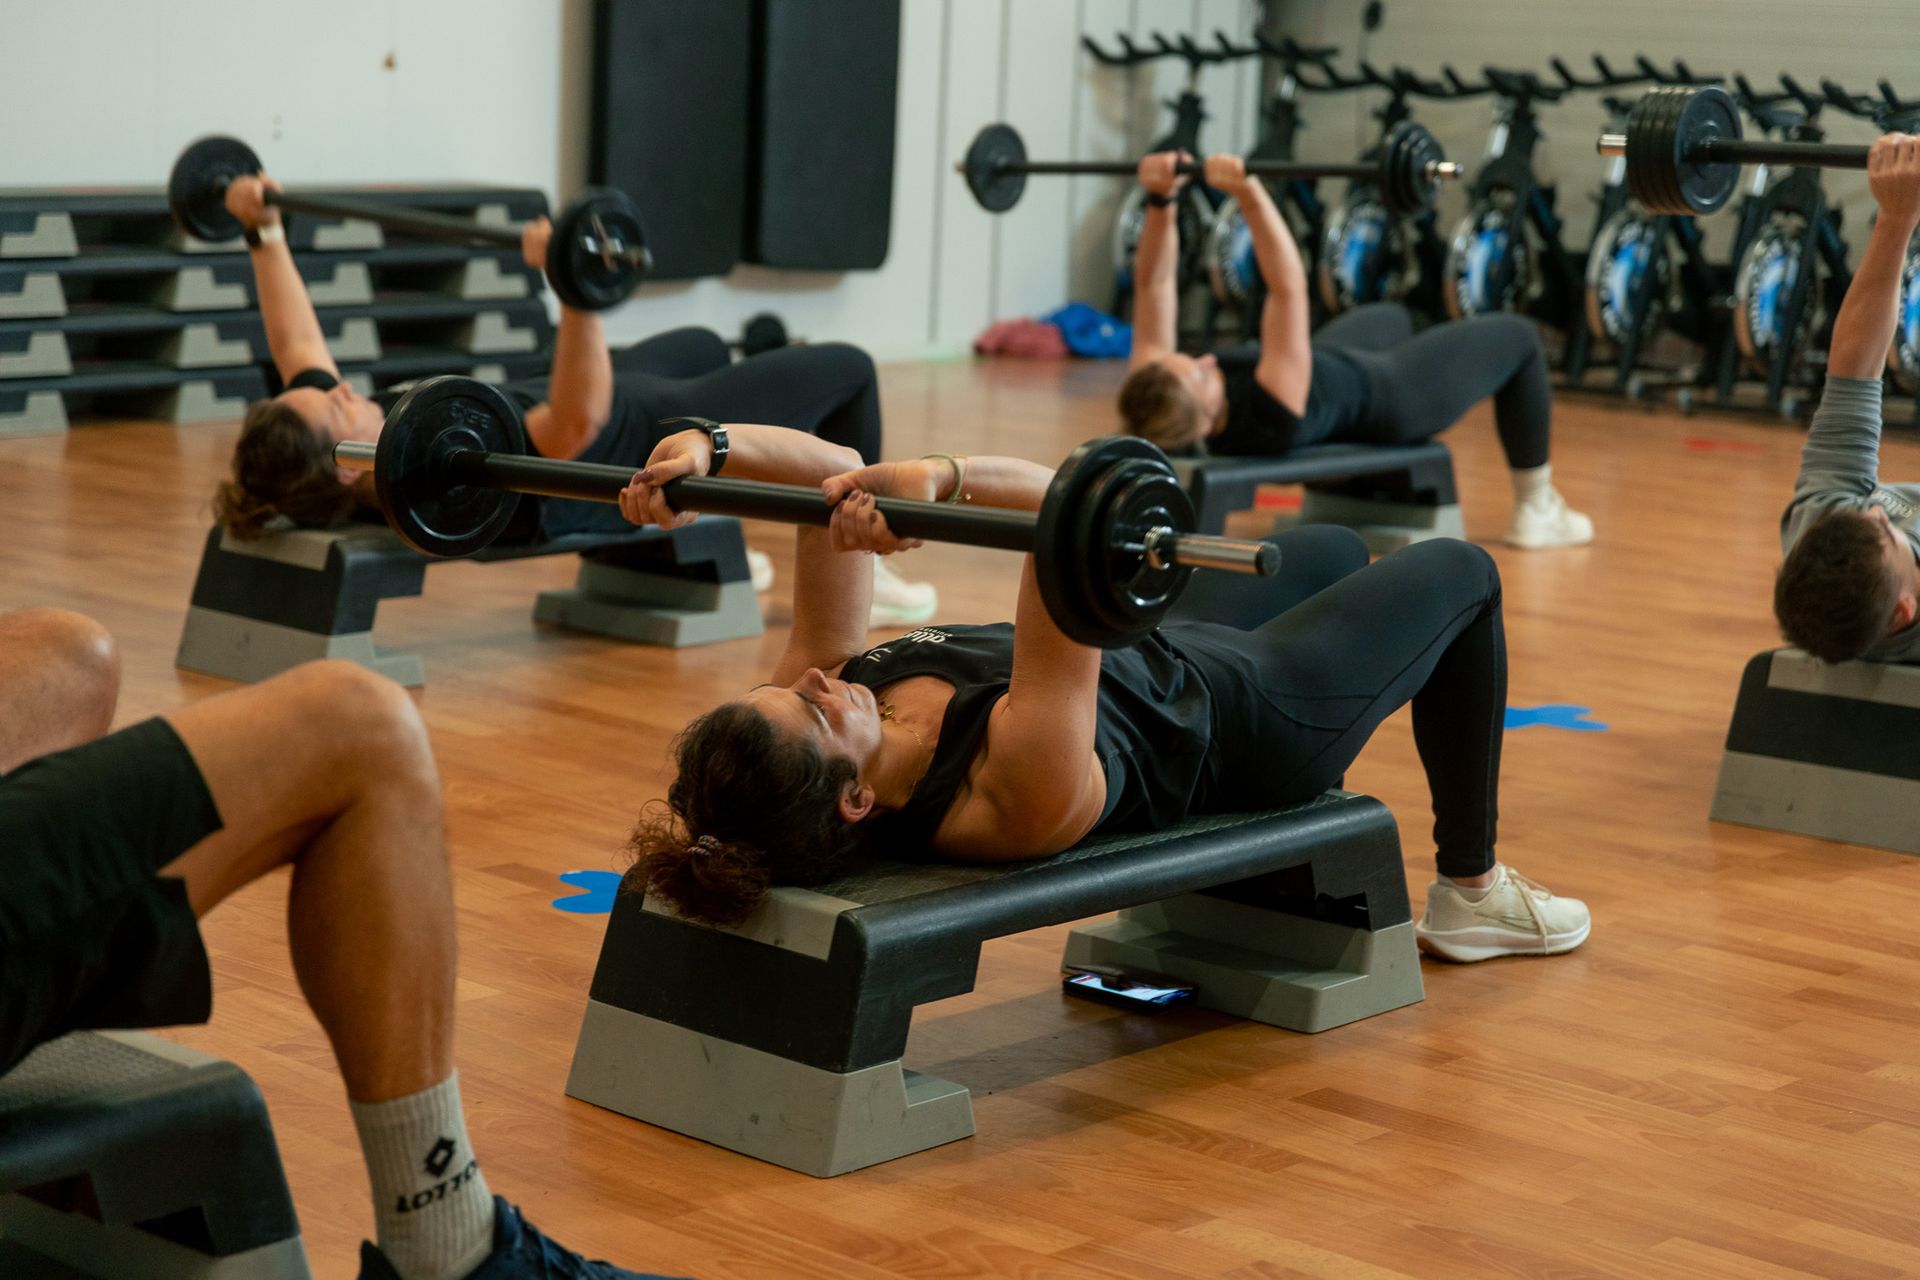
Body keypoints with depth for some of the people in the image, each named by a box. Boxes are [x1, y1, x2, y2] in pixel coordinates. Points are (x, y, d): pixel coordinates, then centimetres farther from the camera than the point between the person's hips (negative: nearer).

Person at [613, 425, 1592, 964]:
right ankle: (1471, 890, 33)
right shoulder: (1019, 793, -46)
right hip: (1256, 721, -7)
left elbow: (839, 475, -26)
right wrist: (942, 480, -66)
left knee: (1333, 547, 32)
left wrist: (707, 449, -40)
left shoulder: (822, 706, -27)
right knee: (1459, 572, 17)